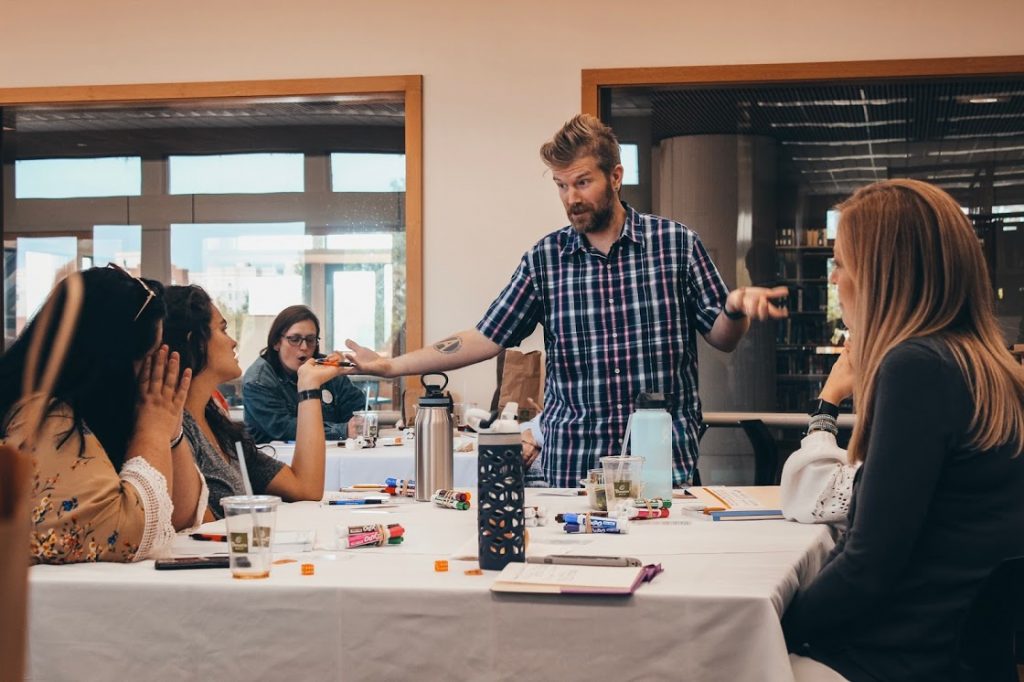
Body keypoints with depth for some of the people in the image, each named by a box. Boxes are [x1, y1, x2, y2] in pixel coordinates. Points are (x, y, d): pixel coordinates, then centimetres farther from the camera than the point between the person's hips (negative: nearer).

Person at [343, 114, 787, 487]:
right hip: (572, 465, 1)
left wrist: (736, 308, -19)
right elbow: (487, 338, 4)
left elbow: (721, 337, 4)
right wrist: (391, 365, -2)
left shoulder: (677, 243, 1)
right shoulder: (544, 258, 5)